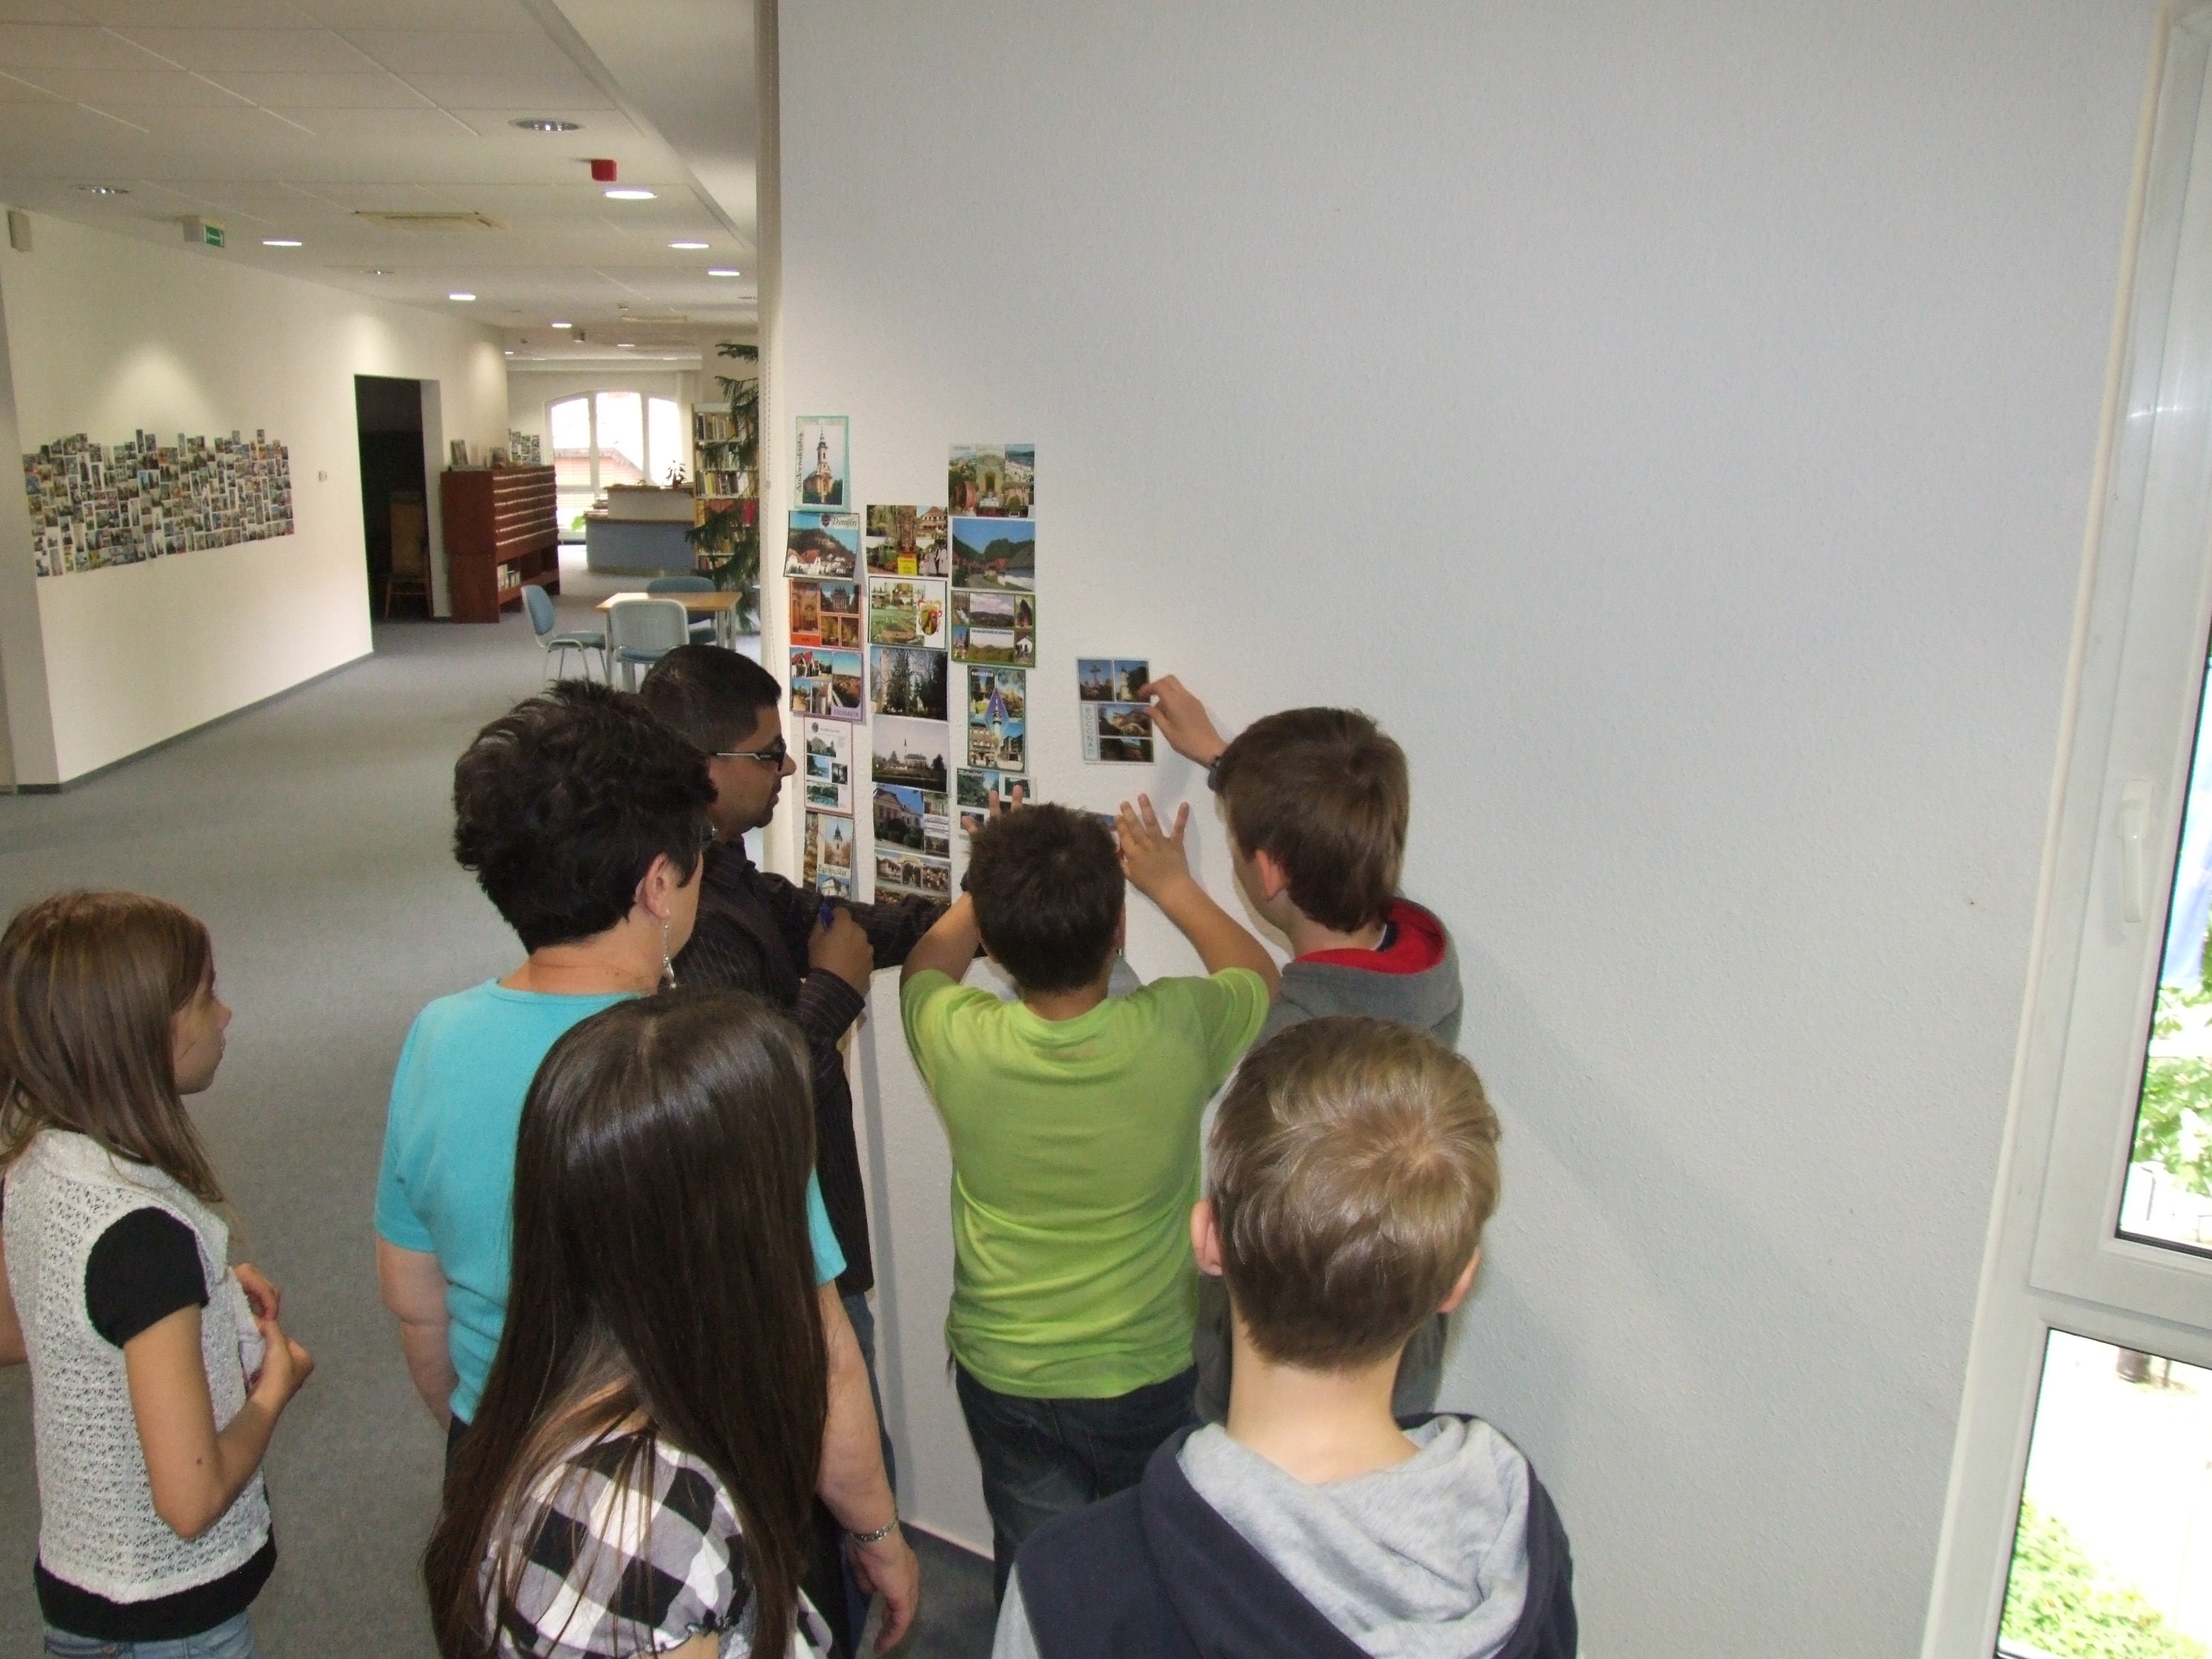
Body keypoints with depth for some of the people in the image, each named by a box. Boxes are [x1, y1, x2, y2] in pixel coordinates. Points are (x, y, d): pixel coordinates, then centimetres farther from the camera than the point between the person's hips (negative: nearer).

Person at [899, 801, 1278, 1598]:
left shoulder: (959, 1043, -24)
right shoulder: (1175, 1030, -26)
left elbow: (926, 967, 3)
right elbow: (1261, 976, 0)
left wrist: (998, 885, 9)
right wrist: (1172, 883, 8)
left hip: (1002, 1376, 1)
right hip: (1150, 1377, 0)